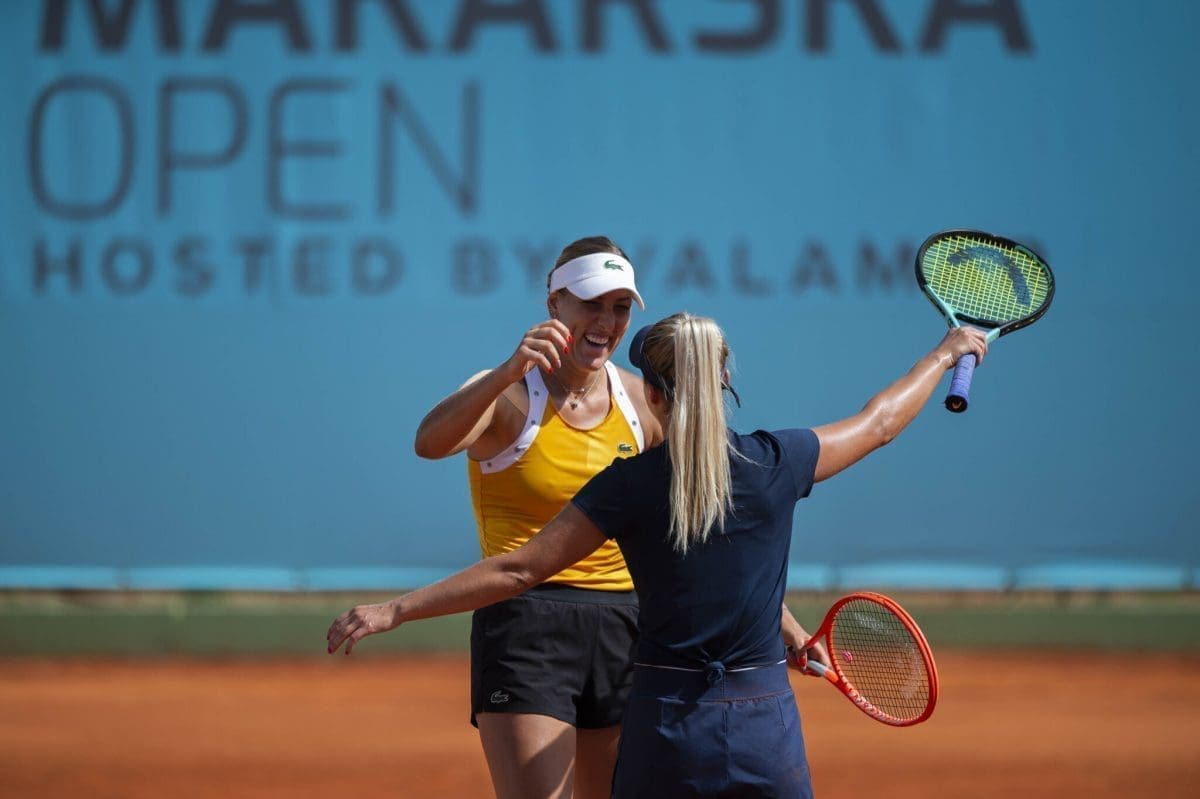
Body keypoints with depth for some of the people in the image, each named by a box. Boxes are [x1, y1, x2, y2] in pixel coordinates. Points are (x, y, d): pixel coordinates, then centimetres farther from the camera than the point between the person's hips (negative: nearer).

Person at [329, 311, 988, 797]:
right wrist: (946, 354, 34)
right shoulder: (774, 463, -2)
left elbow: (518, 570, -6)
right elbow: (878, 423, 15)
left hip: (666, 730, -1)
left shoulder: (630, 485, -6)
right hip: (765, 724, 1)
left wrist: (394, 611, -2)